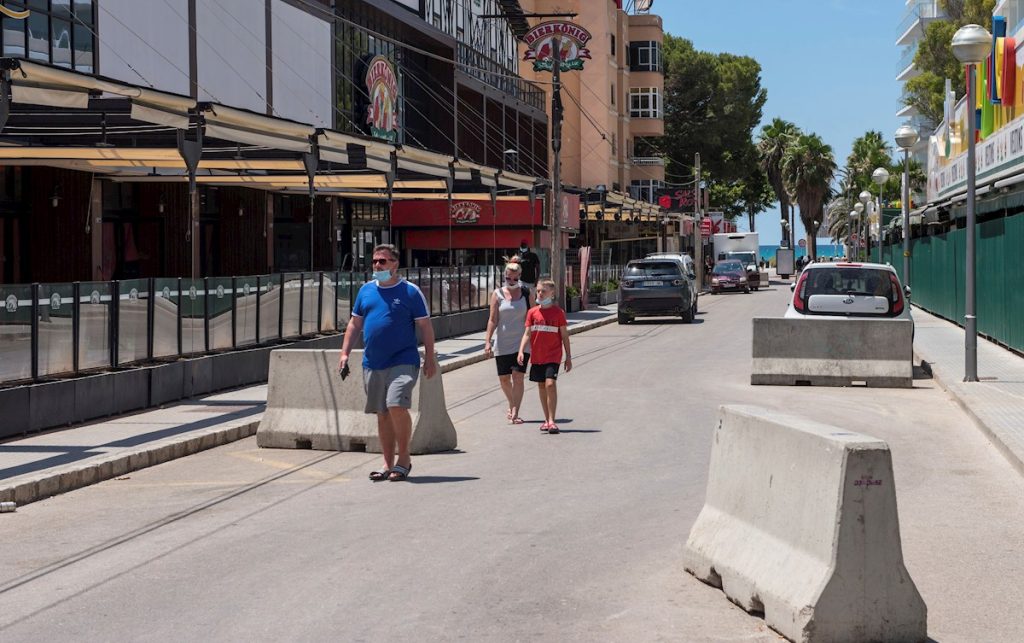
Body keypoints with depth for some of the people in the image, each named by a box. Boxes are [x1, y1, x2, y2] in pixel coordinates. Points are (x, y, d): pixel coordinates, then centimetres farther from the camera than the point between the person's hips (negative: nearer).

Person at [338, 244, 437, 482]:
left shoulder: (410, 291, -2)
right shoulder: (366, 291, 11)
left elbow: (425, 326, 0)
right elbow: (355, 323, 17)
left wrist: (430, 357, -5)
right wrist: (345, 353, 9)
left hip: (402, 362, -5)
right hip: (372, 364, 5)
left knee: (397, 406, -20)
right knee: (382, 415, 9)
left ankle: (404, 457, -4)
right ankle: (388, 464, 18)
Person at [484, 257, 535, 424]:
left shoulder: (527, 293, 1)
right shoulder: (497, 294, 1)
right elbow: (493, 320, 0)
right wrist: (487, 341, -7)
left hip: (521, 342, -1)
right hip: (503, 343, 1)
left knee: (518, 376, -11)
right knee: (504, 379, 7)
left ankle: (515, 413, -9)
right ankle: (512, 406, 33)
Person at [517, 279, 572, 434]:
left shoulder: (558, 312, -2)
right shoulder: (532, 312, 5)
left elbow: (564, 335, 2)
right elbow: (528, 334, 4)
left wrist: (568, 357, 2)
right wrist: (521, 351, -10)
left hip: (553, 356, -4)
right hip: (536, 356, 4)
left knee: (550, 384, -17)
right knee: (541, 386, 10)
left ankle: (551, 420, -14)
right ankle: (547, 420, 21)